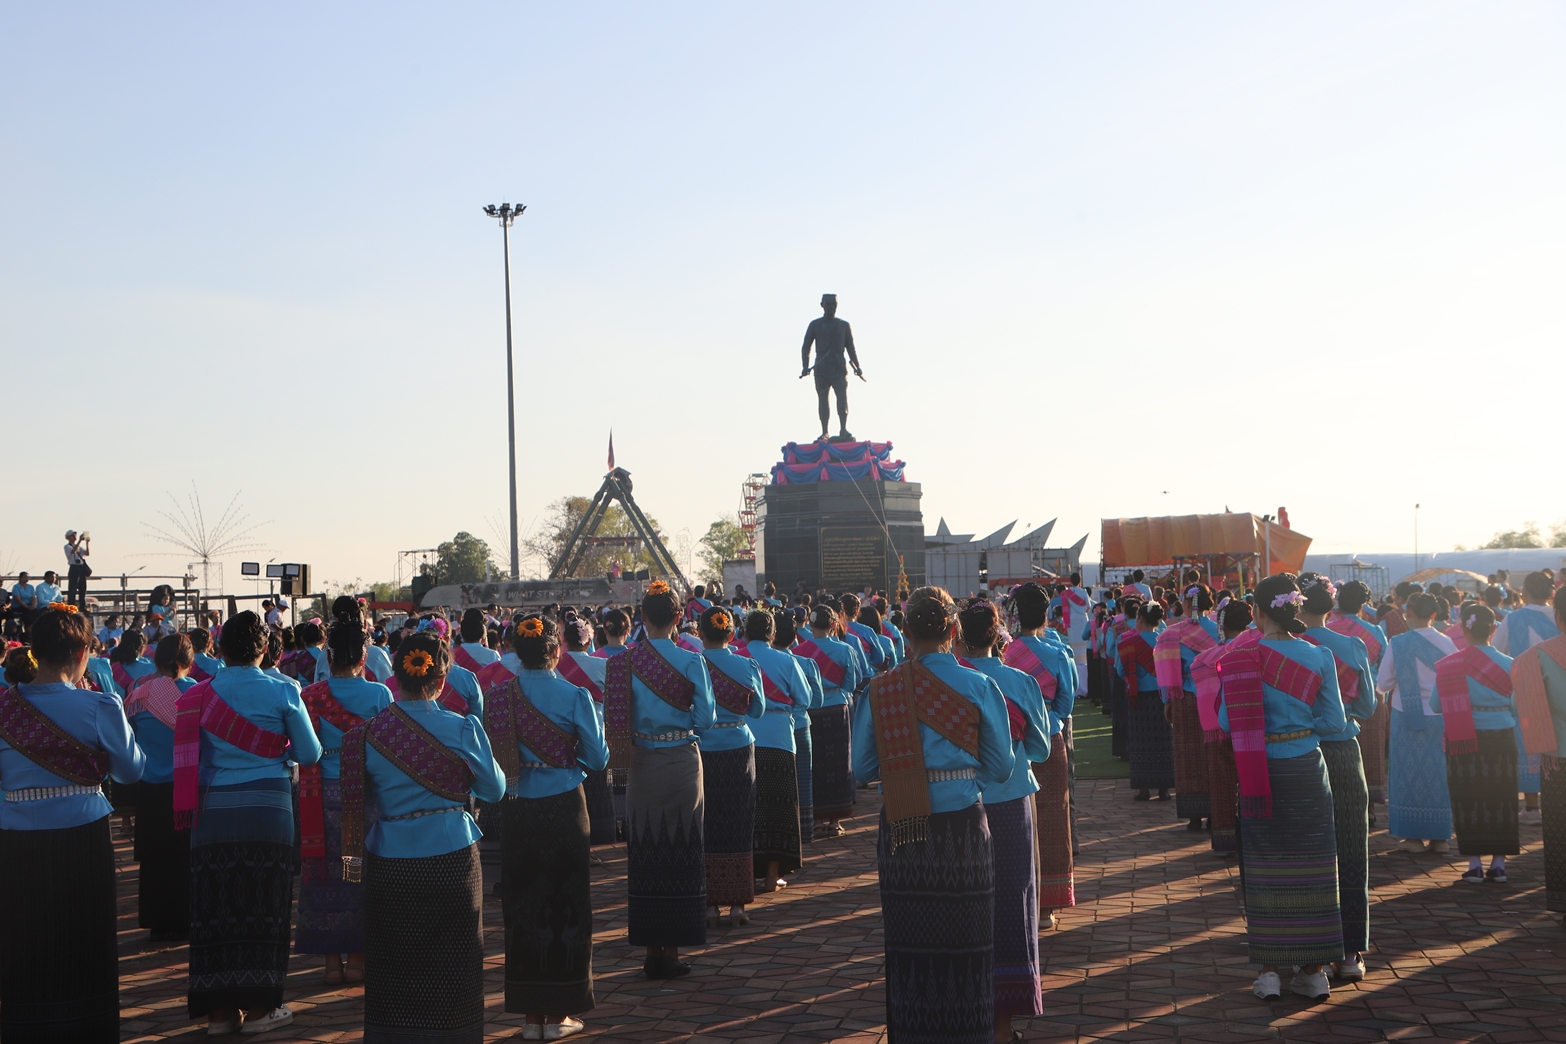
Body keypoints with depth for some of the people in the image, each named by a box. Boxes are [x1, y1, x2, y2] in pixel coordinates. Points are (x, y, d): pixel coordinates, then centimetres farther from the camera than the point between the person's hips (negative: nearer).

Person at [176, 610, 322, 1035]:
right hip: (267, 806, -2)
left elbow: (188, 756, 8)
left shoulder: (199, 694, 3)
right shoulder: (282, 693, -4)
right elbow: (310, 754, 2)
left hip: (212, 810, 2)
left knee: (216, 904, 7)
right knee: (262, 904, 5)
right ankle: (258, 1007, 8)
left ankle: (220, 1009, 11)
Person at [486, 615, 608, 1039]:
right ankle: (559, 1014, 12)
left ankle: (531, 1012, 16)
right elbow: (597, 758, -4)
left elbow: (492, 756, 3)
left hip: (518, 812, 3)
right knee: (564, 905, 7)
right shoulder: (574, 696, -9)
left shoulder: (499, 695, -3)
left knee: (523, 904, 10)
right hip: (564, 808, -2)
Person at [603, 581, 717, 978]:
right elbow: (706, 718, -8)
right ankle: (672, 950, 7)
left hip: (642, 764, 2)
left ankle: (651, 949, 13)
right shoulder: (690, 662, -10)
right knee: (680, 851, 6)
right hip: (682, 762, -2)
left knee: (645, 853, 10)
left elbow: (613, 718, -2)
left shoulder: (624, 662, -4)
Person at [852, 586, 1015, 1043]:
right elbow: (1001, 768, 0)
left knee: (908, 941, 11)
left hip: (900, 832, 1)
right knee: (963, 943, 10)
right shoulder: (979, 687, -8)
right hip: (961, 829, -1)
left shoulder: (881, 690, -5)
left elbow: (863, 767, 1)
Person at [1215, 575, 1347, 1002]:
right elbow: (1334, 721, -2)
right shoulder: (1318, 657, -4)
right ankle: (1313, 971, 13)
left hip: (1260, 771, -1)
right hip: (1305, 770, 1)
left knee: (1263, 869, 8)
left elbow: (1226, 722, -6)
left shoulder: (1241, 658, -8)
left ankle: (1268, 970, 10)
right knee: (1310, 868, 8)